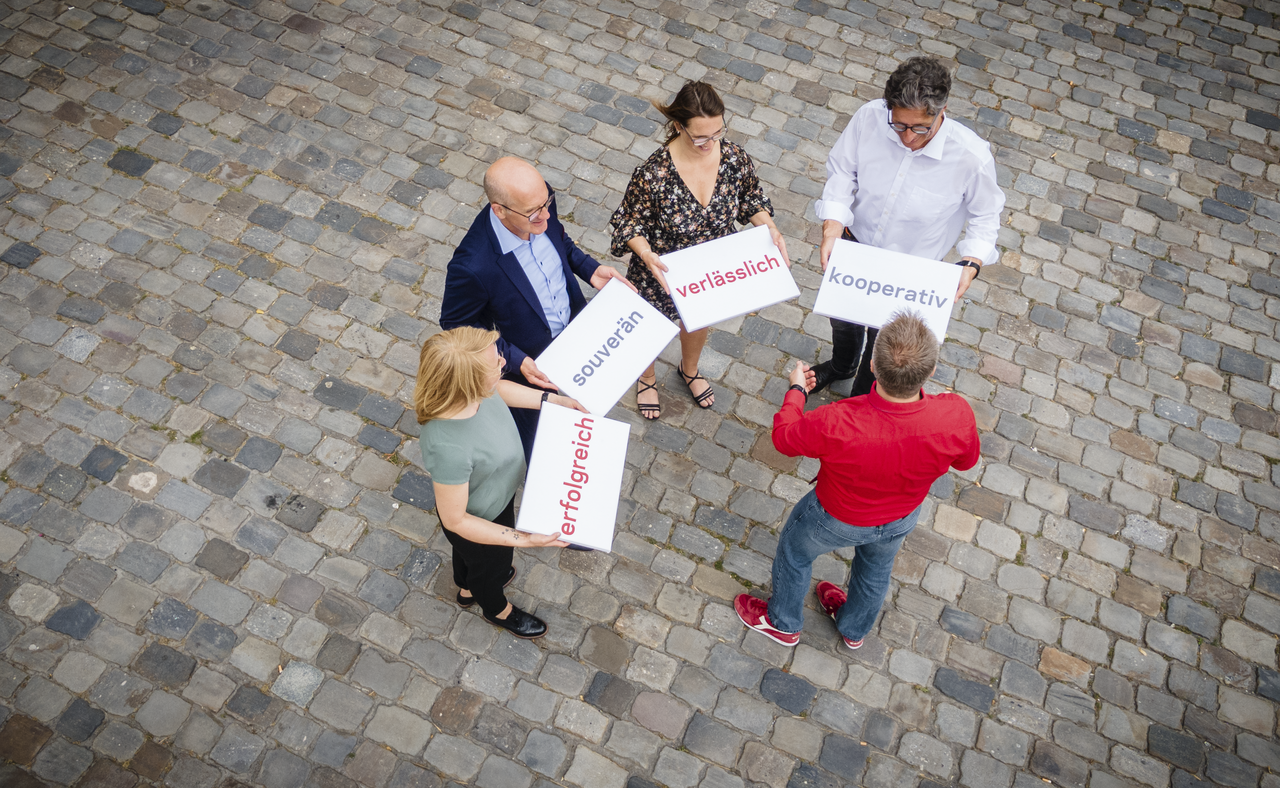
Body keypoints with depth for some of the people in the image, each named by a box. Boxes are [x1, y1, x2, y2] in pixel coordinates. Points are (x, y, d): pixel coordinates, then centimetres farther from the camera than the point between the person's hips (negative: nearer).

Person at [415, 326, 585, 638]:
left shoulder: (471, 388, -28)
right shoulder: (449, 449, -48)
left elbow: (499, 389, -1)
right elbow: (455, 520, -32)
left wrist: (552, 400, -3)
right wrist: (523, 539, -32)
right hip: (478, 523, -6)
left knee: (470, 555, 38)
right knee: (490, 563, 29)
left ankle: (467, 588, 71)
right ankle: (497, 608, 64)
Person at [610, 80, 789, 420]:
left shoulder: (736, 159, -22)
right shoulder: (653, 174, -34)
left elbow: (749, 199, -2)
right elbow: (629, 222, -20)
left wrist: (770, 227, -19)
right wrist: (647, 254, -38)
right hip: (661, 273, -3)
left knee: (701, 321, 33)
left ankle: (690, 370, 68)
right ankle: (647, 378, 62)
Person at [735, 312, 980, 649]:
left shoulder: (837, 424, -44)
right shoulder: (957, 417, -36)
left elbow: (783, 437, -21)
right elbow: (966, 460, -10)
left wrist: (796, 390, -2)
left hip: (837, 520, -3)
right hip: (902, 519, 4)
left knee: (794, 550, 29)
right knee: (876, 570, 34)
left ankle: (783, 623, 56)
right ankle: (854, 629, 65)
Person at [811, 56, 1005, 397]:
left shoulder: (972, 157, -31)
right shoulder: (870, 117, -27)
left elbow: (986, 214, -13)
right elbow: (841, 171, -12)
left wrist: (971, 264, -28)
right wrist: (832, 229, -24)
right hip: (855, 243, 3)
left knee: (883, 343, 20)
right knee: (842, 316, 31)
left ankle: (861, 400, 53)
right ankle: (841, 366, 67)